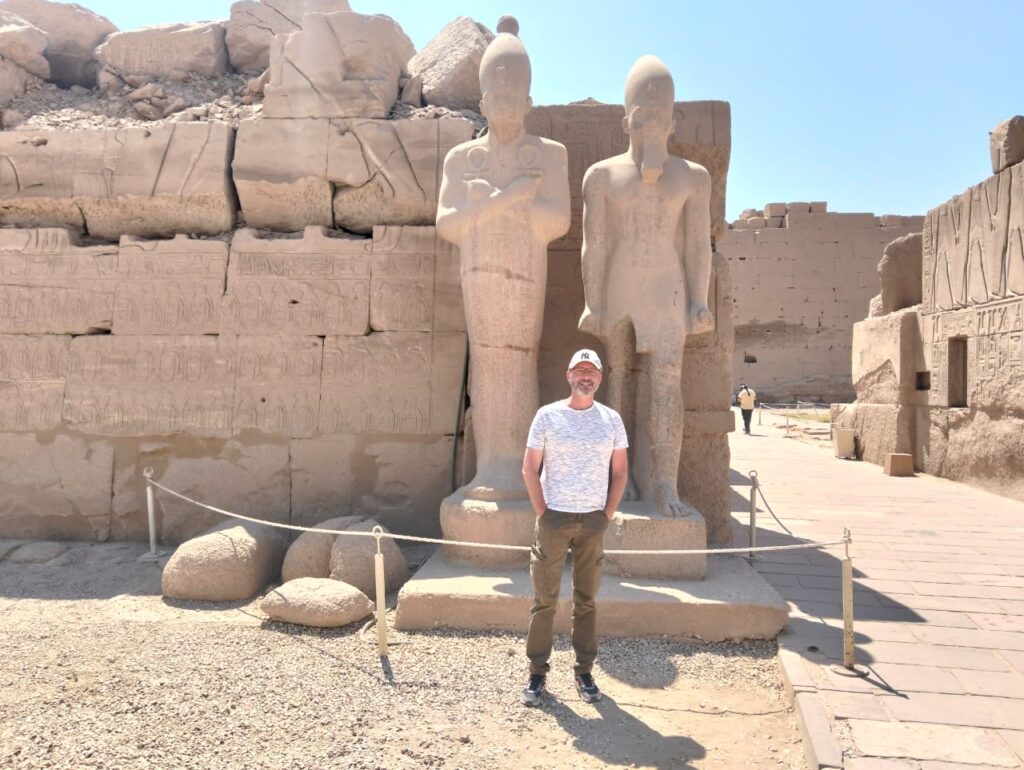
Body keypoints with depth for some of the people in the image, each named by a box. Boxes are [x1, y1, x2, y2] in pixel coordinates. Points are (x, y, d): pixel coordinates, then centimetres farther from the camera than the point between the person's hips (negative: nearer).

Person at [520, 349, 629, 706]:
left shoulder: (611, 419, 4)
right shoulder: (547, 415, -2)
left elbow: (620, 471, 9)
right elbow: (529, 468, -1)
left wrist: (607, 514, 2)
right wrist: (542, 513, -6)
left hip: (593, 519, 2)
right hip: (554, 516, -2)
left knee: (586, 600, 11)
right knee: (545, 599, 3)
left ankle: (584, 671, 21)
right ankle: (537, 672, 14)